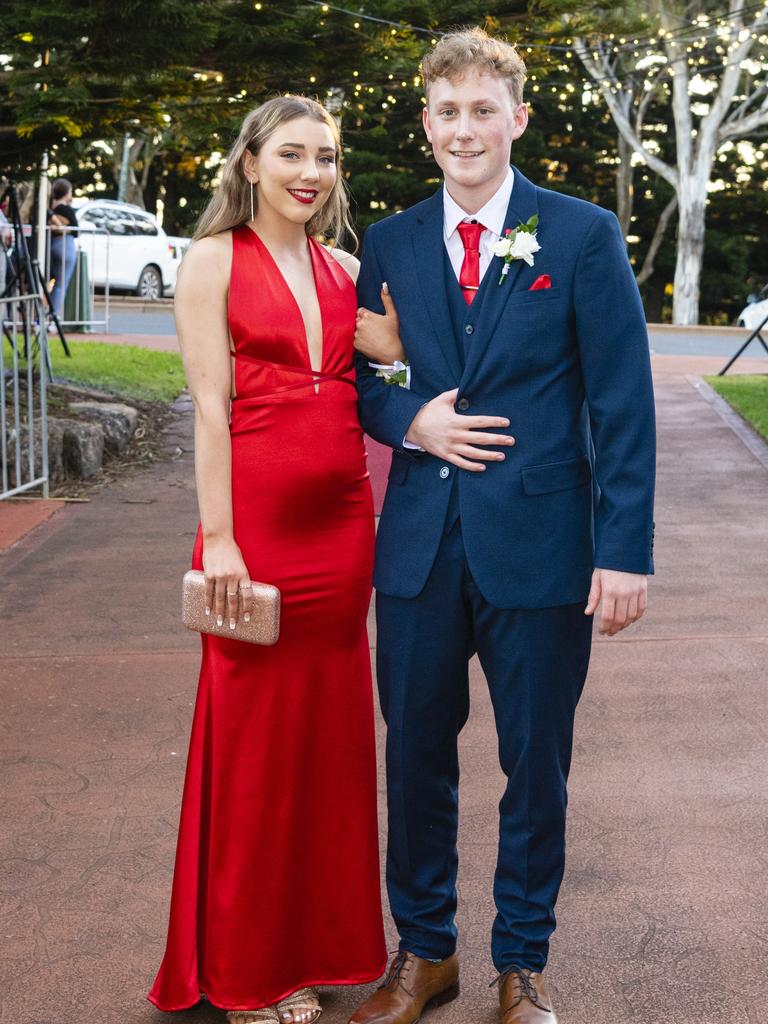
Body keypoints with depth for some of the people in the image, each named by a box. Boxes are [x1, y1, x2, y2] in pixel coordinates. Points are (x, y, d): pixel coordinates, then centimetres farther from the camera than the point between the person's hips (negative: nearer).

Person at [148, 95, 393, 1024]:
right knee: (254, 738, 4)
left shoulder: (344, 270, 13)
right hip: (256, 519, -5)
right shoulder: (216, 259, -2)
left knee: (331, 729, 10)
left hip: (342, 523, 5)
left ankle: (317, 944, 26)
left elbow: (362, 385, 14)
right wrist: (218, 541, -14)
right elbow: (210, 405, -9)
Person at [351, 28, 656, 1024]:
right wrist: (409, 420, -8)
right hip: (421, 542, 3)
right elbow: (360, 378, 15)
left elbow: (622, 404, -5)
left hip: (539, 546, -2)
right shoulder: (388, 243, 7)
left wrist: (625, 549, -12)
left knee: (536, 765, 9)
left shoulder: (584, 235, -2)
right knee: (415, 757, 11)